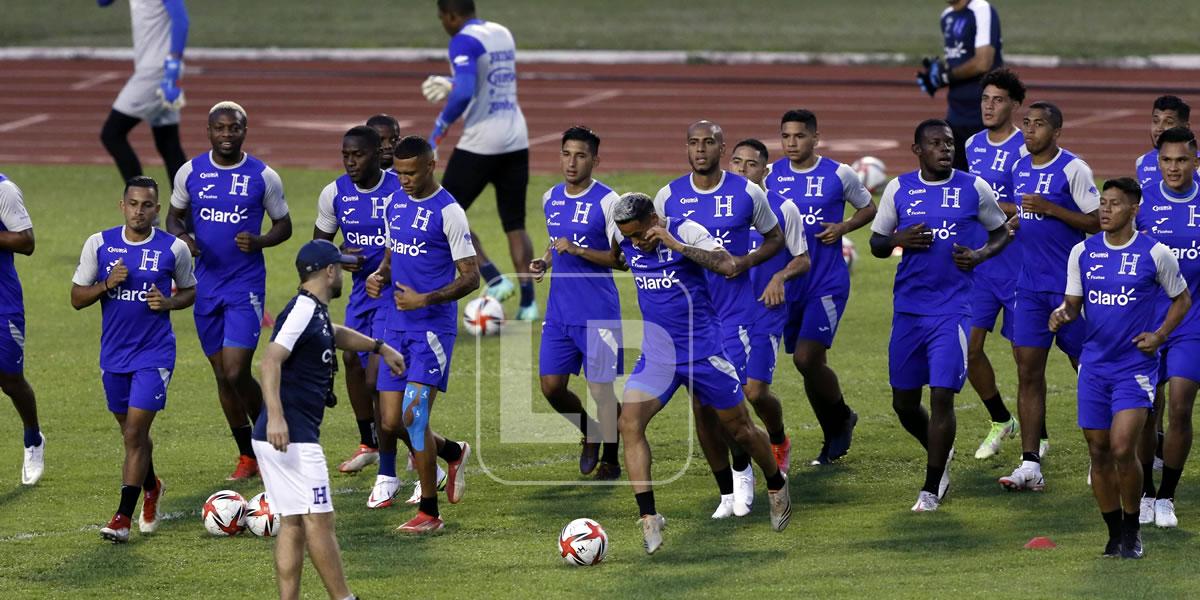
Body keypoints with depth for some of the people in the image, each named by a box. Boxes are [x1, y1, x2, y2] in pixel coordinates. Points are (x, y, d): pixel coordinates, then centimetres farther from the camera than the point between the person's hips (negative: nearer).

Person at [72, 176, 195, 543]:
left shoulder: (174, 249, -4)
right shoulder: (99, 244, -1)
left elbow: (189, 291, 10)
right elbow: (77, 298, 3)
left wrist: (169, 302, -11)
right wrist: (106, 284, -16)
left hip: (154, 354, -3)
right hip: (113, 355, 3)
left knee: (135, 433, -11)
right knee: (131, 432, 17)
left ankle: (124, 517, -8)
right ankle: (151, 488, 44)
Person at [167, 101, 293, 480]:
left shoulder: (263, 177, -4)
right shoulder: (191, 172, 2)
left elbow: (284, 225, 5)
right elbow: (174, 216, 14)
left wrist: (259, 242, -16)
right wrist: (181, 237, -9)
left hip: (246, 285, -4)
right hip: (206, 284, 4)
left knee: (236, 374, -14)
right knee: (222, 374, 8)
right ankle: (247, 456, 21)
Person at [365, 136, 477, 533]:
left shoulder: (448, 212, -11)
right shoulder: (395, 205, 11)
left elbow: (471, 278, -11)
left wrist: (426, 299, -22)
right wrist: (379, 277, 2)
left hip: (433, 326, -7)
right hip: (397, 324, 7)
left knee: (413, 415, -15)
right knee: (390, 422, 6)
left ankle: (429, 513, -5)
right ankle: (453, 452, 35)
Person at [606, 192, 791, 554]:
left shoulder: (686, 232, -16)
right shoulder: (624, 240, -1)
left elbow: (729, 267, -33)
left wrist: (675, 245, -35)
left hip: (703, 350, -4)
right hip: (656, 355, 4)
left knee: (739, 429, 11)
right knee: (629, 423, -19)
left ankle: (777, 485, 40)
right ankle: (648, 516, -19)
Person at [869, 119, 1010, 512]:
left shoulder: (974, 188, 1)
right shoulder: (898, 189, 5)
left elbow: (1000, 231, 12)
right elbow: (877, 243, 11)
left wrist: (981, 254, -8)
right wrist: (899, 240, -11)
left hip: (953, 308, -3)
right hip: (908, 307, 3)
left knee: (942, 395, -10)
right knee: (903, 401, 7)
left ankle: (931, 488, 0)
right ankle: (940, 454, 35)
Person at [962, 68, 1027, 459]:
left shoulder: (1024, 149, -11)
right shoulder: (973, 145, 10)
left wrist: (991, 206, -23)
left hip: (1017, 265, -6)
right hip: (978, 262, 6)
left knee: (1024, 353, 1)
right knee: (968, 346, 0)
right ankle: (1001, 421, 19)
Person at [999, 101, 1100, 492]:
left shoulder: (1073, 169, -10)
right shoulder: (1020, 168, 11)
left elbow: (1097, 222, -13)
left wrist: (1049, 209, -19)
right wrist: (1014, 223, 6)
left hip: (1070, 285, -6)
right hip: (1030, 284, 6)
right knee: (1028, 372, -2)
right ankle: (1030, 466, -5)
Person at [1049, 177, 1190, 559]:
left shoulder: (1155, 254, -4)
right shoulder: (1083, 252, 4)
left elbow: (1182, 299, 8)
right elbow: (1074, 303, 10)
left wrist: (1160, 335, -7)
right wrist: (1062, 314, -13)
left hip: (1136, 366, -4)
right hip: (1094, 365, 4)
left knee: (1123, 449, -14)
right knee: (1099, 452, 4)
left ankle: (1132, 531, 5)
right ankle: (1114, 533, 18)